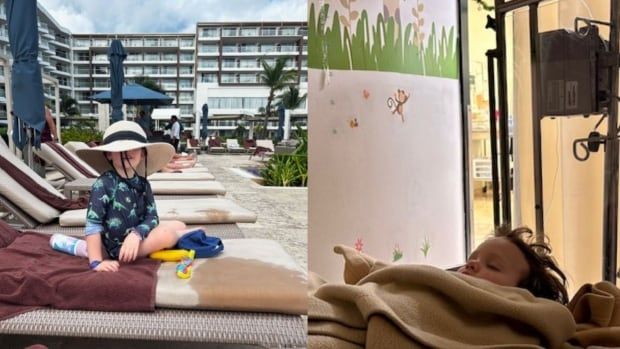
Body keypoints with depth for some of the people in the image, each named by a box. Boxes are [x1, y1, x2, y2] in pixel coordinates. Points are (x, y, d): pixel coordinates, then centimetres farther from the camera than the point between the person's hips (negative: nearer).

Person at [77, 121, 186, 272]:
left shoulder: (142, 184, -1)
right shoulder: (103, 185, -20)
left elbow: (152, 217, -5)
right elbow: (93, 225, -23)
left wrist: (136, 234, -25)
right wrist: (96, 261, -28)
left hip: (137, 237, 7)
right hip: (118, 246, -7)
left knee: (179, 226, 13)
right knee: (167, 235, -24)